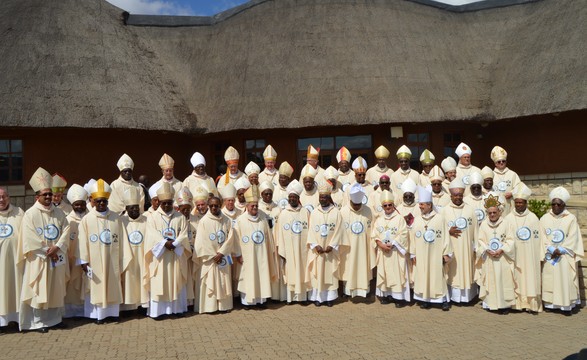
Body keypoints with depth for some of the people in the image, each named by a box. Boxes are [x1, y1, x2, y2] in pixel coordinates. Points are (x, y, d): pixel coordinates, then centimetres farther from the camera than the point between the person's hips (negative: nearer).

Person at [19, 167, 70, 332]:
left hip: (57, 258, 4)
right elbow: (30, 239, -12)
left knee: (57, 290, 10)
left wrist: (57, 247, -14)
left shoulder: (59, 213, 8)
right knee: (39, 291, 1)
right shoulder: (30, 214, -6)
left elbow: (66, 231, 1)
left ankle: (56, 318, 21)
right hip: (39, 260, -4)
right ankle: (38, 322, 11)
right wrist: (47, 252, -14)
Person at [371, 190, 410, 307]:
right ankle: (386, 295, 17)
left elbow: (403, 235, -11)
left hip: (396, 251, -4)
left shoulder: (400, 218, -4)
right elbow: (374, 235, 3)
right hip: (383, 251, 4)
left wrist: (392, 244, -18)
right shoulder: (379, 219, 8)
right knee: (384, 273, 8)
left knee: (397, 273, -4)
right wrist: (381, 245, -13)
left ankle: (399, 297, 2)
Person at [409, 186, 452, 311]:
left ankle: (444, 300, 11)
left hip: (435, 255, -3)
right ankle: (425, 299, 16)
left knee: (438, 276, 1)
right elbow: (413, 237, 5)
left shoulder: (439, 218, -6)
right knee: (422, 276, 6)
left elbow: (445, 236, -4)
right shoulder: (417, 219, 3)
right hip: (421, 255, 3)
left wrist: (446, 253, -6)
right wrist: (413, 254, 3)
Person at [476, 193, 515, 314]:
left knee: (503, 280, 0)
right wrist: (488, 250, -13)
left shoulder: (505, 224, -1)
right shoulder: (483, 225, 4)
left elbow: (510, 241, -3)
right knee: (490, 281, 4)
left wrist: (501, 250, -15)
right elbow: (480, 241, 2)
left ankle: (504, 304, 6)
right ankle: (490, 303, 12)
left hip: (503, 259, -1)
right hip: (488, 259, 1)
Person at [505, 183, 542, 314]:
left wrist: (539, 257, -1)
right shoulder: (509, 218, 0)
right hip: (514, 256, 0)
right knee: (516, 278, 2)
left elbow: (537, 239, 1)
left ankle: (532, 304, 9)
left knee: (531, 278, 1)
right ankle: (518, 302, 10)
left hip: (530, 256, 0)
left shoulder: (533, 218, 1)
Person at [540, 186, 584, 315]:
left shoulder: (571, 218, -2)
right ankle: (550, 303, 10)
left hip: (565, 256, -2)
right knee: (549, 279, 3)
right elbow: (543, 237, 0)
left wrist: (560, 250, -13)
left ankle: (567, 305, 2)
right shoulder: (544, 219, 4)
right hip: (549, 256, 2)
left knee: (565, 280, -3)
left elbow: (573, 239, -5)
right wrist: (552, 249, -12)